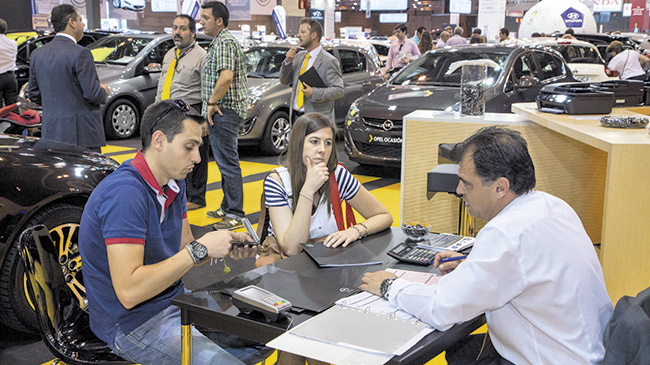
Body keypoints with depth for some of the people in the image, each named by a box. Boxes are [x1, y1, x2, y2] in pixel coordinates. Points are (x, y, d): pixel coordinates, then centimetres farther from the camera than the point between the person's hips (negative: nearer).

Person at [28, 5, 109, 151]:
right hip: (81, 133, -7)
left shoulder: (37, 54, 9)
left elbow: (34, 95, 13)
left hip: (51, 132, 7)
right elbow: (92, 94, -15)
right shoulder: (80, 54, -13)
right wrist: (103, 92, 6)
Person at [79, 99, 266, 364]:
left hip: (174, 300, 9)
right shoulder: (124, 193, -25)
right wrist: (201, 248, -27)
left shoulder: (174, 184, 5)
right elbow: (128, 292, -31)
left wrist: (225, 246, -7)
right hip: (132, 322, -8)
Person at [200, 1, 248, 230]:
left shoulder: (224, 42, -15)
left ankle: (235, 215, -6)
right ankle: (227, 208, 25)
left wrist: (212, 102, -18)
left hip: (224, 110, -11)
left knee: (228, 162, -10)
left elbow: (226, 77, -29)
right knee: (224, 161, 16)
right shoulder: (220, 41, 20)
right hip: (222, 111, 11)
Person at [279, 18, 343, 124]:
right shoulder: (299, 56, 13)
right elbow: (284, 81, 15)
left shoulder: (329, 61, -9)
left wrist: (314, 93, -23)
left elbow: (339, 91, -13)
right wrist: (288, 62, -2)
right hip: (295, 116, 6)